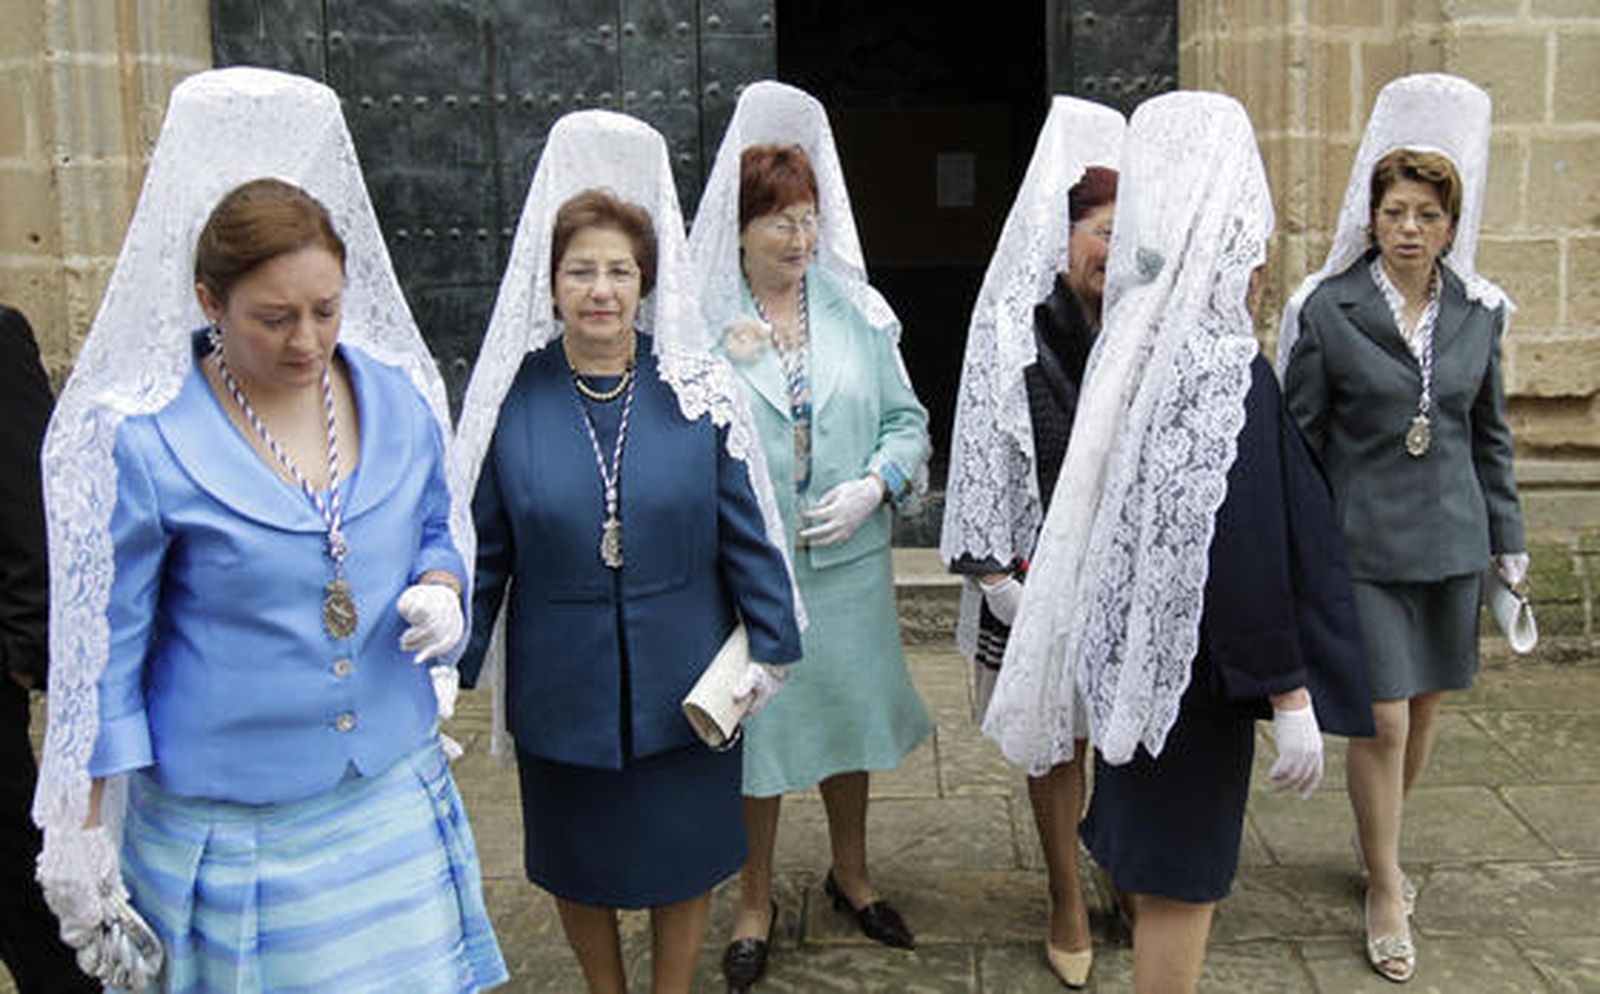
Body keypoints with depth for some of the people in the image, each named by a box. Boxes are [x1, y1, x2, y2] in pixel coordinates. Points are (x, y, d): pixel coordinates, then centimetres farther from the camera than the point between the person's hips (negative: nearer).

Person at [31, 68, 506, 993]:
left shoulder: (397, 397, -2)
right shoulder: (144, 441, -13)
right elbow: (105, 648, -6)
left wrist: (440, 592, -9)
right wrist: (81, 837, -4)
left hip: (395, 795, 3)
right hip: (228, 827, -3)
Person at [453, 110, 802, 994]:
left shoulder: (696, 390, -7)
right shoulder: (511, 399, -6)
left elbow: (745, 528, -2)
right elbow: (483, 548, -1)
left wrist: (770, 645, -2)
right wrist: (451, 668, -1)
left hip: (683, 680, 0)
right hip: (561, 683, 1)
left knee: (683, 854, 15)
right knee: (577, 860, 18)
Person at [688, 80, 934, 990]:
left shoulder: (856, 310, 3)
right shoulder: (702, 322, -6)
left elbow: (908, 420, 6)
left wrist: (875, 486, -11)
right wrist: (726, 366, -20)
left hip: (848, 561, 3)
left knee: (849, 714, 17)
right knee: (753, 725, 9)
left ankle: (851, 874, 40)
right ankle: (757, 900, 31)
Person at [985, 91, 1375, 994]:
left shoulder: (1136, 346, 2)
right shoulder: (1227, 372, -22)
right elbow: (1243, 549, -23)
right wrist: (1290, 696, -16)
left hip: (1135, 645, 8)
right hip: (1197, 670, -8)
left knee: (1162, 867, 22)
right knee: (1183, 882, 7)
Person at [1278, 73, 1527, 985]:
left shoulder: (1478, 312, 4)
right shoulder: (1329, 309, -7)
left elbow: (1490, 435, 13)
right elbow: (1297, 439, -4)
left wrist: (1508, 545, 11)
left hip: (1450, 540, 4)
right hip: (1362, 543, -4)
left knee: (1427, 709, 13)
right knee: (1383, 721, -2)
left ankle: (1384, 844, 37)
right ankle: (1386, 892, 17)